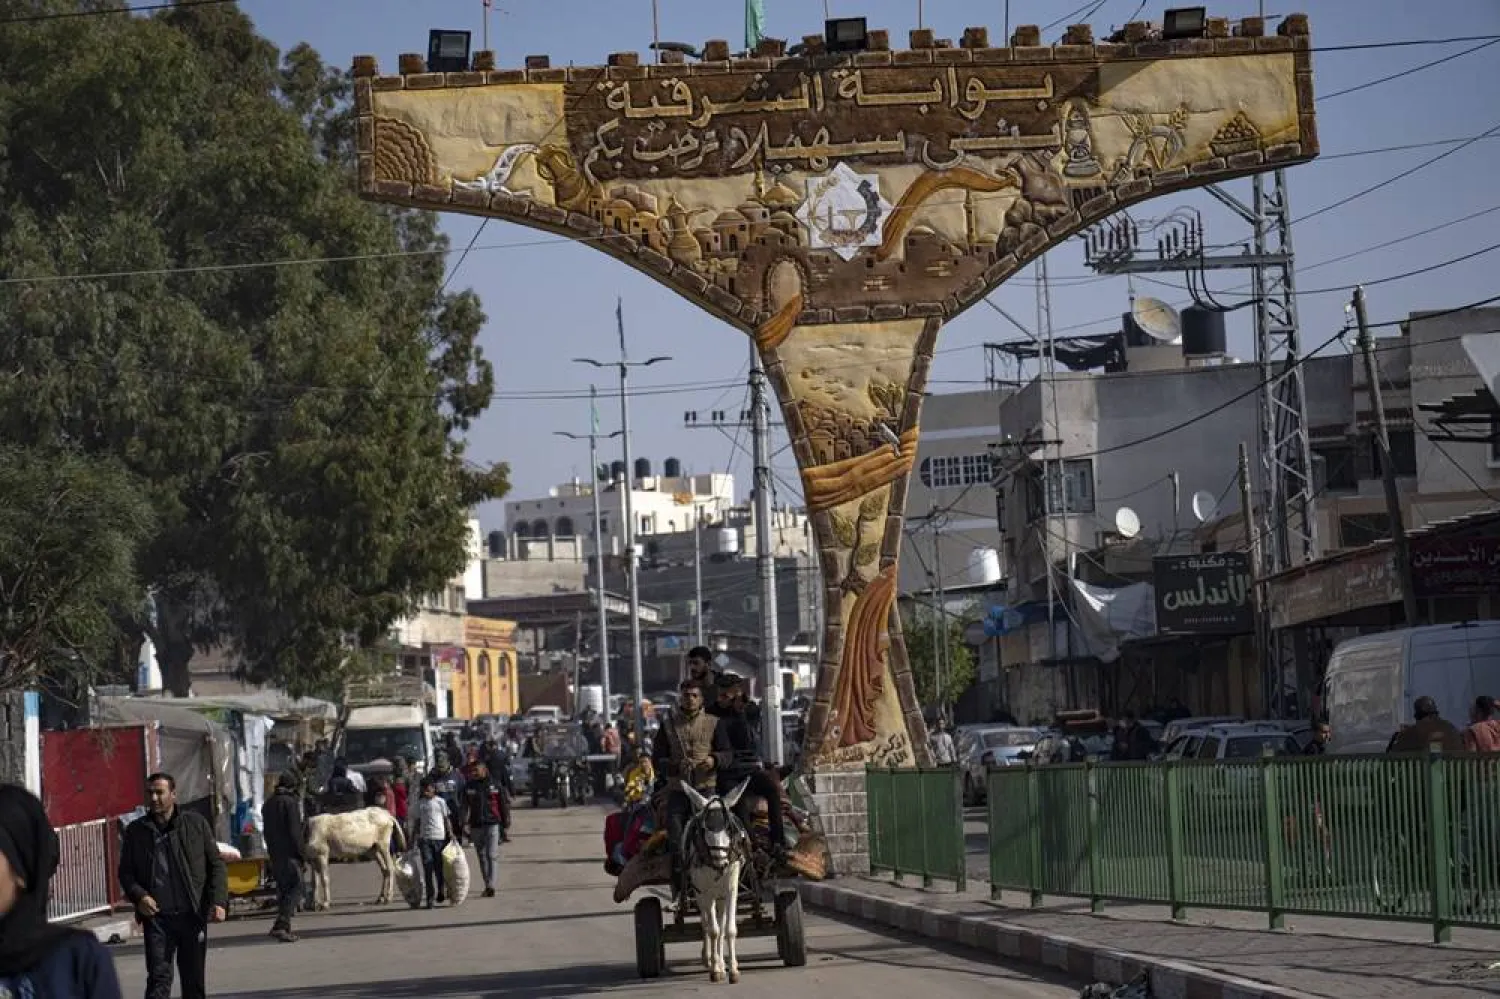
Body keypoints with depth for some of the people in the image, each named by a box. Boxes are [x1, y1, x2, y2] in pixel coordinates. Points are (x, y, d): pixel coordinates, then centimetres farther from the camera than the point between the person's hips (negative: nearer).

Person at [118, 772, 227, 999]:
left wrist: (218, 901, -7)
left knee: (194, 979, 8)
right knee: (158, 977, -10)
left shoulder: (196, 823, 5)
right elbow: (125, 872, 12)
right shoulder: (136, 831, 7)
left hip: (192, 915, 1)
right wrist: (139, 896, -7)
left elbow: (216, 865, 6)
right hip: (156, 915, 0)